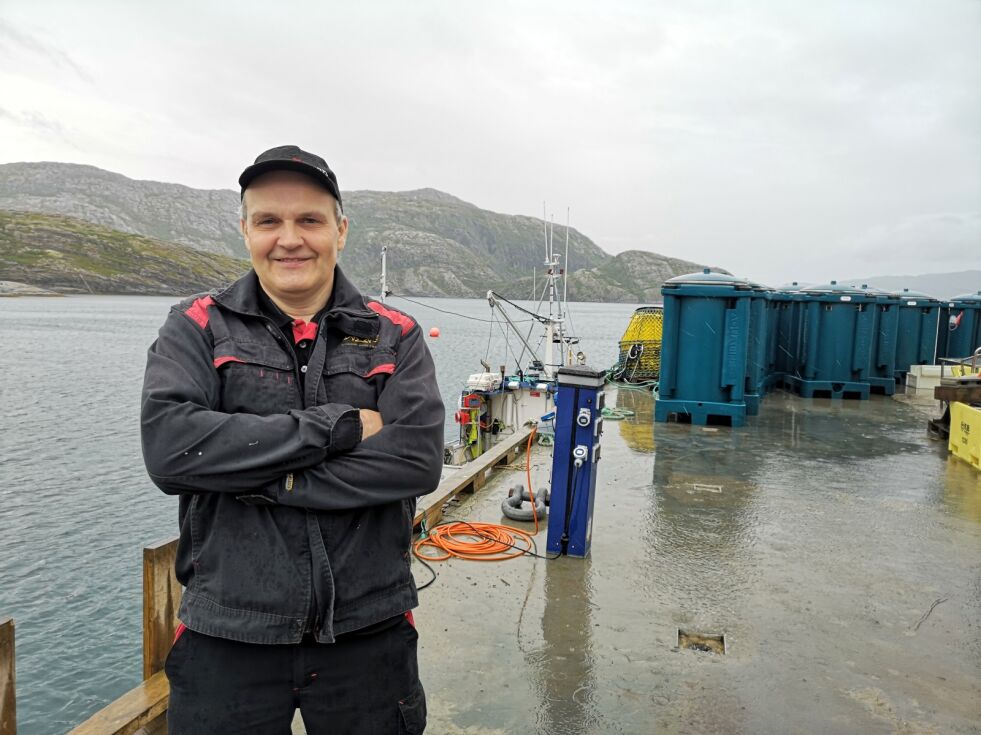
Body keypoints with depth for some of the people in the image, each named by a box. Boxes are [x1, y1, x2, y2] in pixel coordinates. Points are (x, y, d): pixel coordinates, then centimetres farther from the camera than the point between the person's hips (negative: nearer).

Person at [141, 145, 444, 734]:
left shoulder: (395, 336, 0)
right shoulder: (197, 327, -1)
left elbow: (420, 460, -13)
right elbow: (169, 448, -17)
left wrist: (260, 478, -16)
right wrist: (337, 426, -17)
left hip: (369, 634, 1)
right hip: (227, 639, 0)